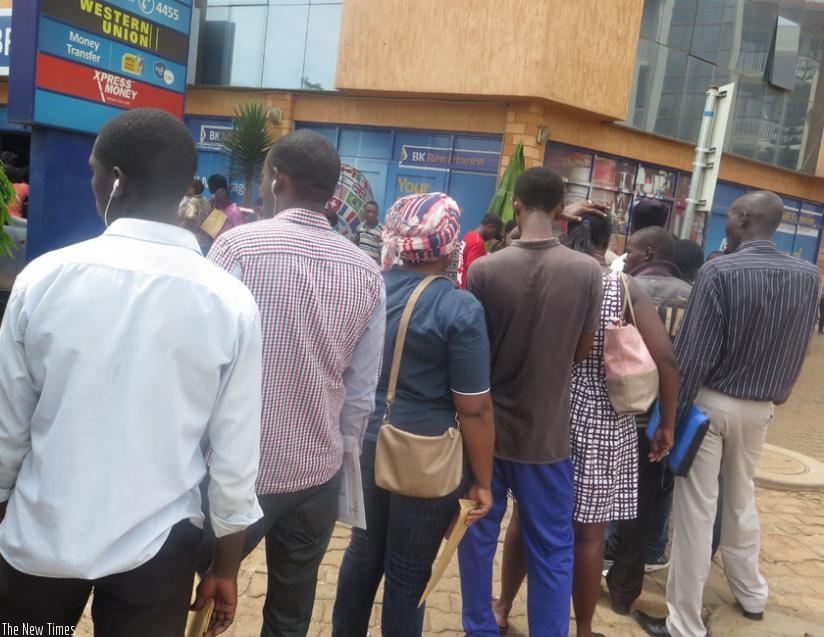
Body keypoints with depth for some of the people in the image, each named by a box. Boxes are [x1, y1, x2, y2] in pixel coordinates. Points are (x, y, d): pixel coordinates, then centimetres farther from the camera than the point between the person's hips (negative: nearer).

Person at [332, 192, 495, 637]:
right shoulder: (460, 309, -18)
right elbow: (474, 409, -17)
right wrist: (482, 480, -5)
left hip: (366, 443, 6)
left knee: (363, 551, 23)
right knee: (408, 574, 13)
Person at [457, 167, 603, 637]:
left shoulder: (484, 269, -12)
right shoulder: (589, 271, -10)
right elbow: (583, 351, -1)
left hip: (487, 425, 1)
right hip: (547, 431, 0)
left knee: (479, 535, 18)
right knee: (552, 548, 13)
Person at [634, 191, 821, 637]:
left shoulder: (720, 272, -18)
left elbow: (693, 352, -18)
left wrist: (673, 412, -12)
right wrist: (776, 394, 17)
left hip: (711, 402, -6)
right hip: (760, 407, 6)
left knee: (696, 510, 2)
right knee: (742, 500, 24)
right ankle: (751, 595, 42)